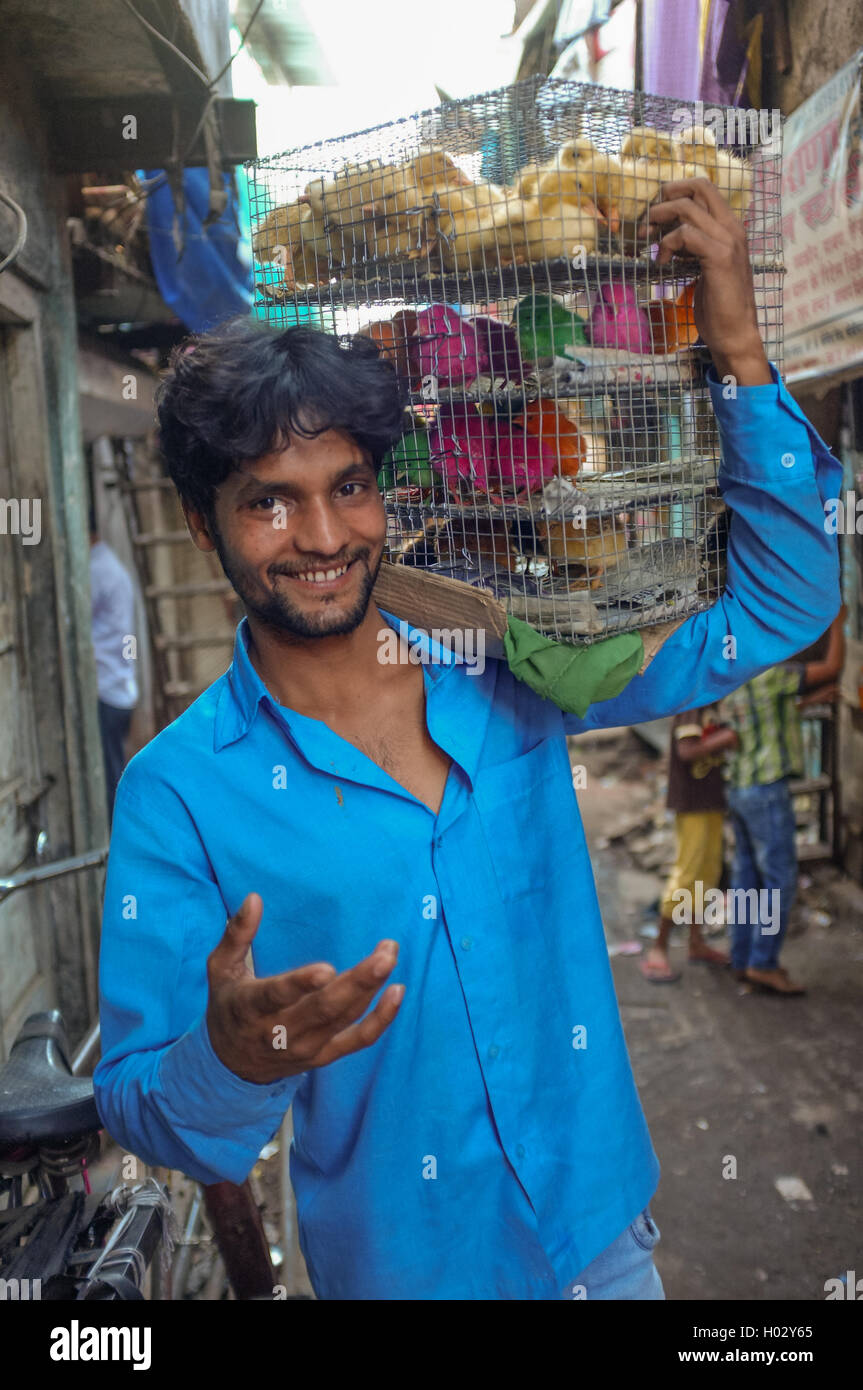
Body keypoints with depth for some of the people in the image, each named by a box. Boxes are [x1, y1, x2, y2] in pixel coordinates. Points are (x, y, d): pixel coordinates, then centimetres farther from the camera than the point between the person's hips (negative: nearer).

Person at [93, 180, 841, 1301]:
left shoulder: (506, 673, -9)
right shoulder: (179, 792, -17)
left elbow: (779, 607, -5)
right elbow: (145, 1113, -14)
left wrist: (739, 350, -15)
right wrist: (232, 1061, -37)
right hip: (403, 1267, -2)